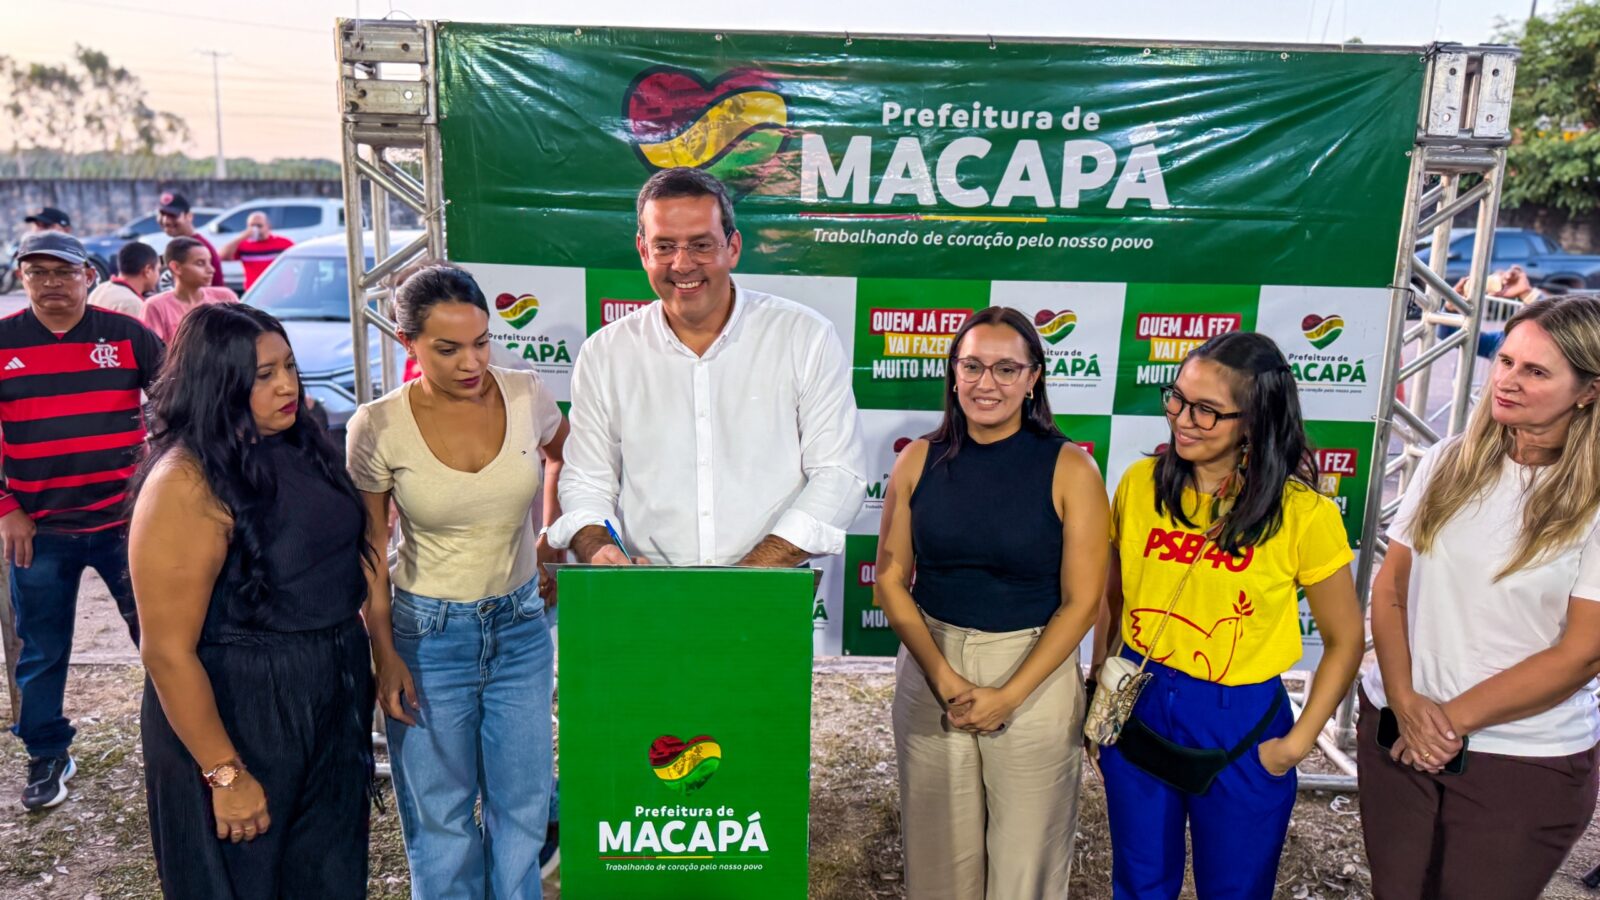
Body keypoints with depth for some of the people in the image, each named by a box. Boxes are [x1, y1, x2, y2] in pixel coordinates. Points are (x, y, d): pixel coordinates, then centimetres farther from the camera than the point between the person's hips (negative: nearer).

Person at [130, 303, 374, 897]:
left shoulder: (298, 447, 1)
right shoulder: (185, 485, -21)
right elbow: (167, 652, -20)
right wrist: (226, 776, -17)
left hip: (332, 698, 7)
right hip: (238, 714, -7)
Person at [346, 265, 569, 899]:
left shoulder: (526, 394, -8)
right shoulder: (378, 428, -14)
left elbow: (563, 455, 15)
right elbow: (369, 551, -4)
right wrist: (384, 654, -7)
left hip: (521, 625, 3)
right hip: (429, 633, -2)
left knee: (522, 804, 13)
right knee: (441, 813, 12)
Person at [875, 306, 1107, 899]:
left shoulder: (1069, 468, -9)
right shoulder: (919, 460, -2)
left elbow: (1082, 601, -8)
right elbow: (891, 580, 0)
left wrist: (1008, 695, -12)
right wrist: (943, 676, -10)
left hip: (1034, 673, -2)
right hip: (930, 670, 2)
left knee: (1026, 849, 12)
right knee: (938, 848, 15)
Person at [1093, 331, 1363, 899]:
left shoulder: (1303, 513, -14)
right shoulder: (1140, 484, -6)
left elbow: (1345, 640, -3)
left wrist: (1298, 742, -5)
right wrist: (1100, 688, 4)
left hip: (1240, 727, -2)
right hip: (1136, 711, 2)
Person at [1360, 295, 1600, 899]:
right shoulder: (1450, 463, 0)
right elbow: (1390, 588, 1)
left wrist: (1456, 717, -13)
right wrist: (1405, 701, -10)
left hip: (1524, 757, -3)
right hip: (1396, 730, 3)